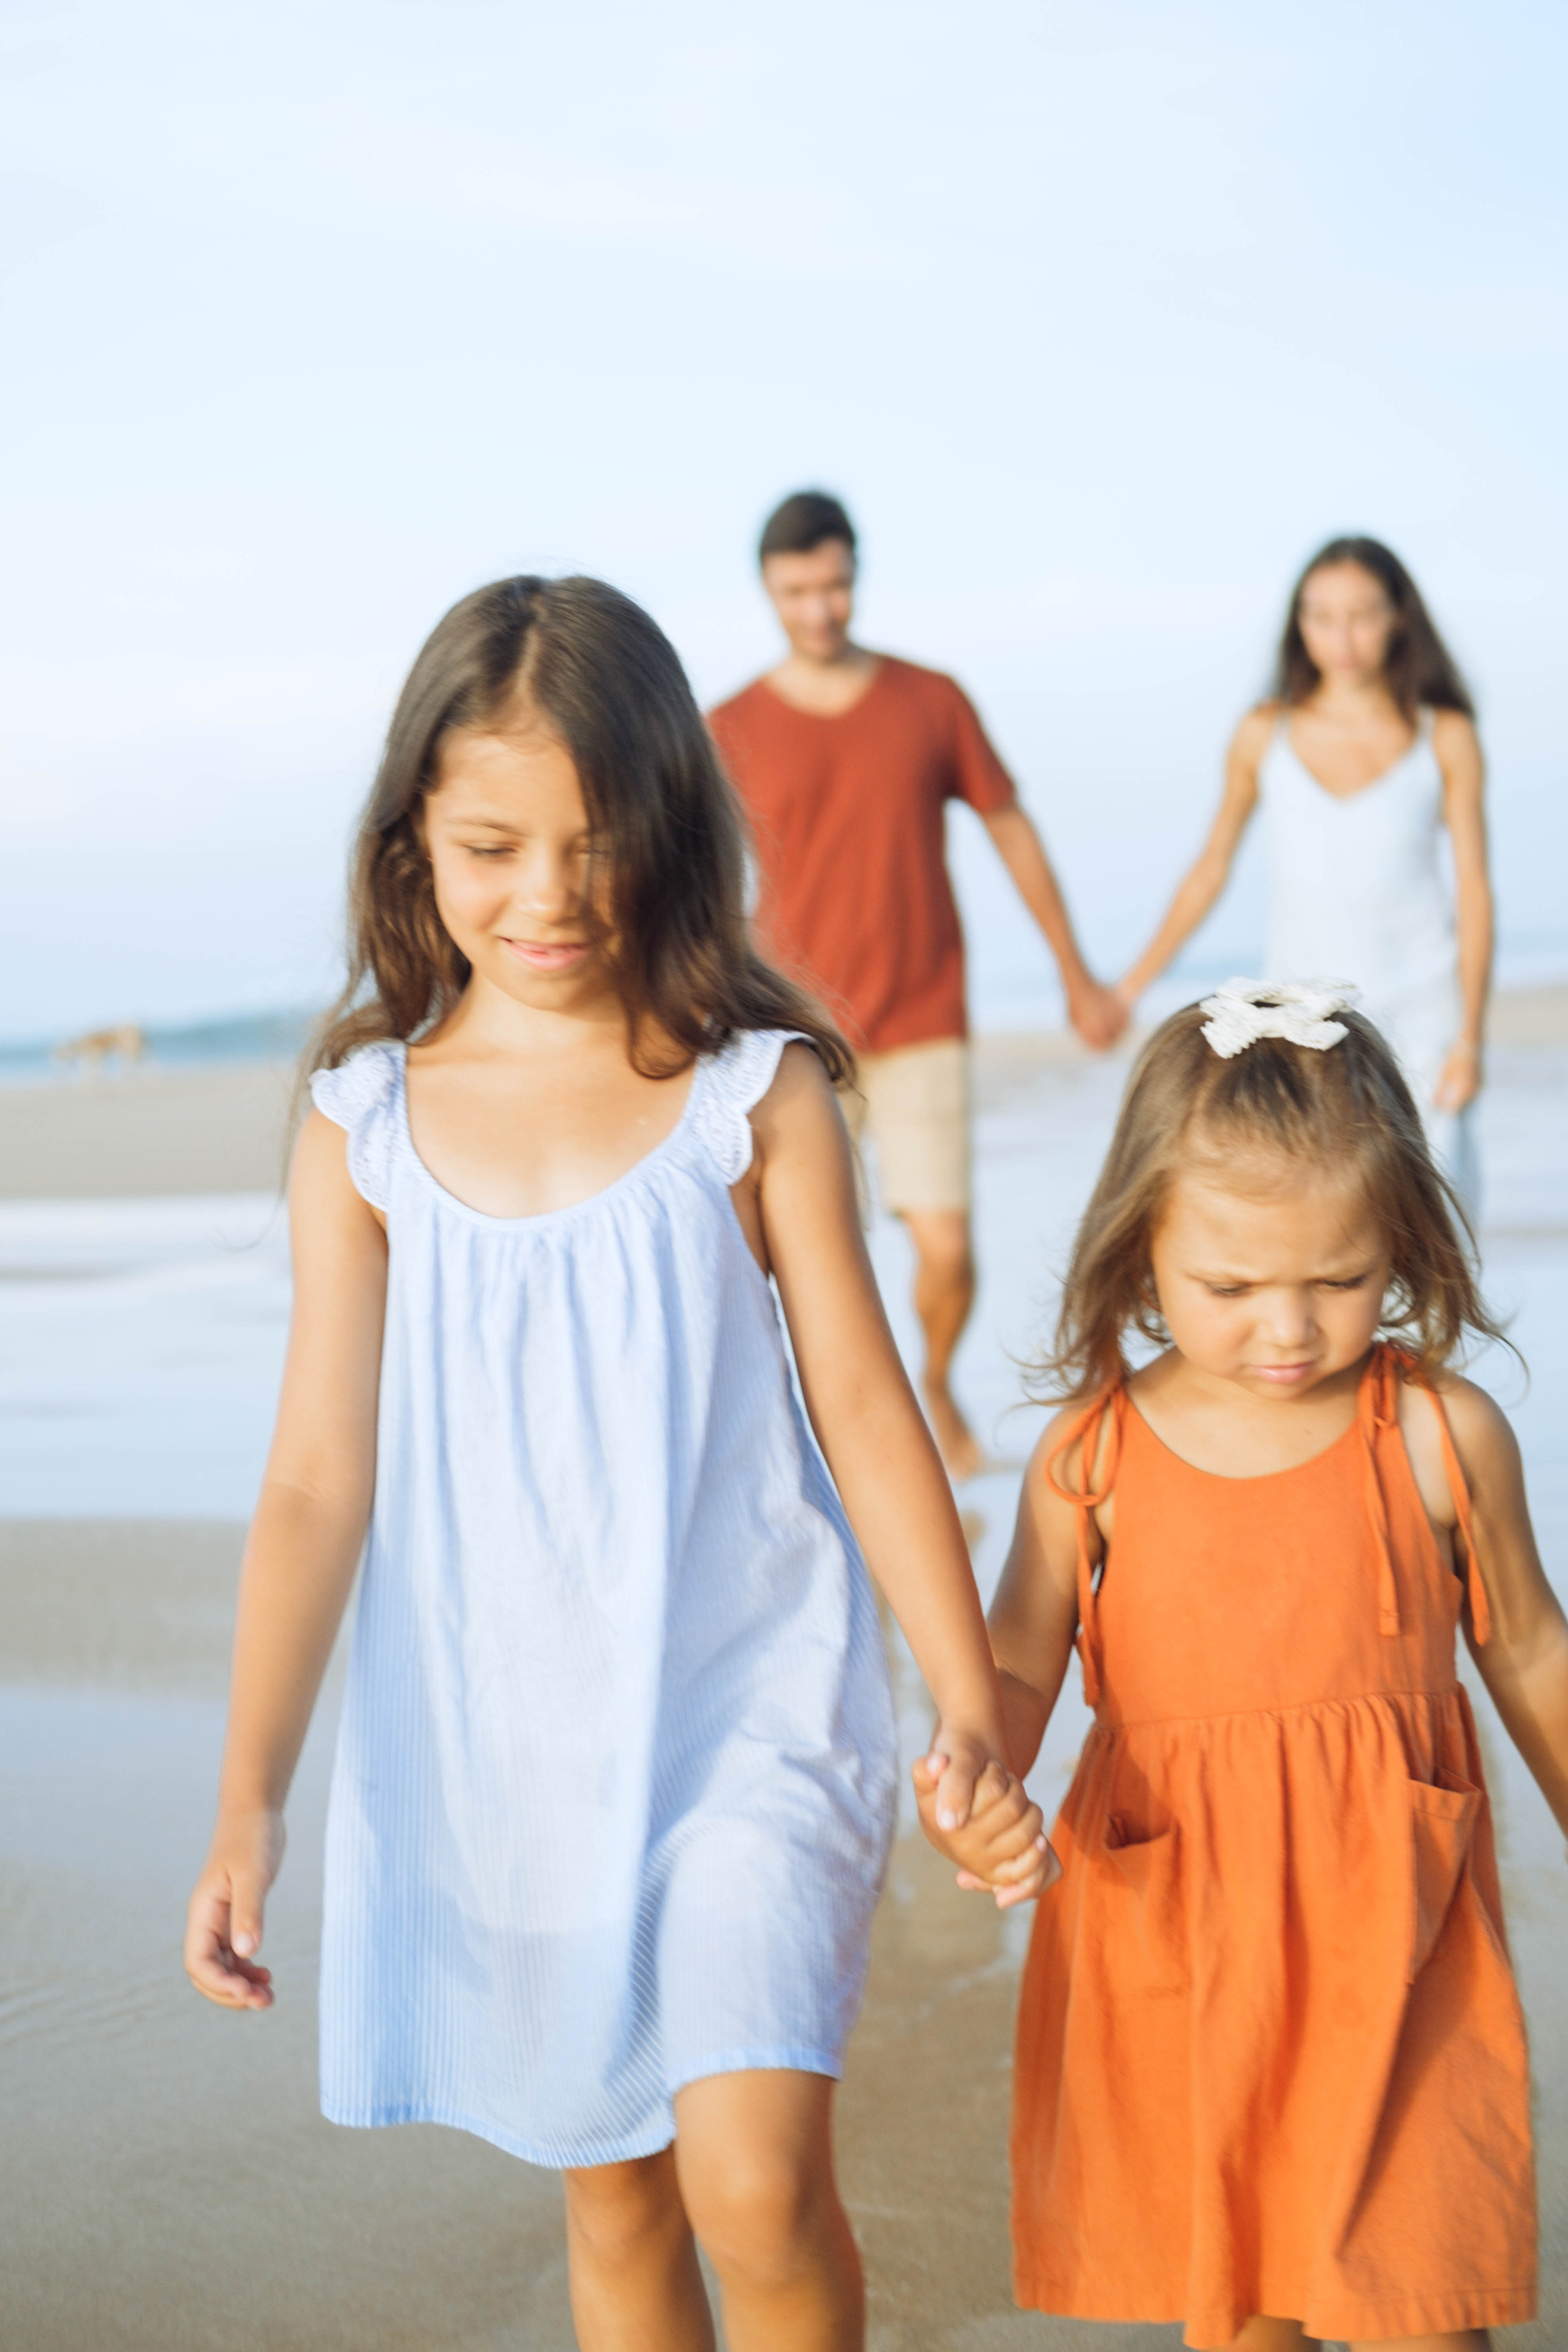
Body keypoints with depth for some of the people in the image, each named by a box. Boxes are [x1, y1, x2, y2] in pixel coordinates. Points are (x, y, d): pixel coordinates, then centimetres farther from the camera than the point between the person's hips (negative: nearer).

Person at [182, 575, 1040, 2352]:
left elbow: (861, 1402, -2)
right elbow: (319, 1474, -4)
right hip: (498, 1740, 2)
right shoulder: (367, 1125, -3)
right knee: (609, 2199, 15)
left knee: (754, 2179, -14)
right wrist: (247, 1802, -9)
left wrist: (972, 1704, -5)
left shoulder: (754, 1089, -6)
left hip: (741, 1705, -2)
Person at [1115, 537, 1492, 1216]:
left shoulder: (1445, 738, 0)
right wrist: (1132, 986, 14)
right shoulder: (1265, 736, 3)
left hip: (1421, 1013, -1)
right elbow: (1210, 869, 13)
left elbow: (1474, 887, 0)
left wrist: (1470, 1037, -6)